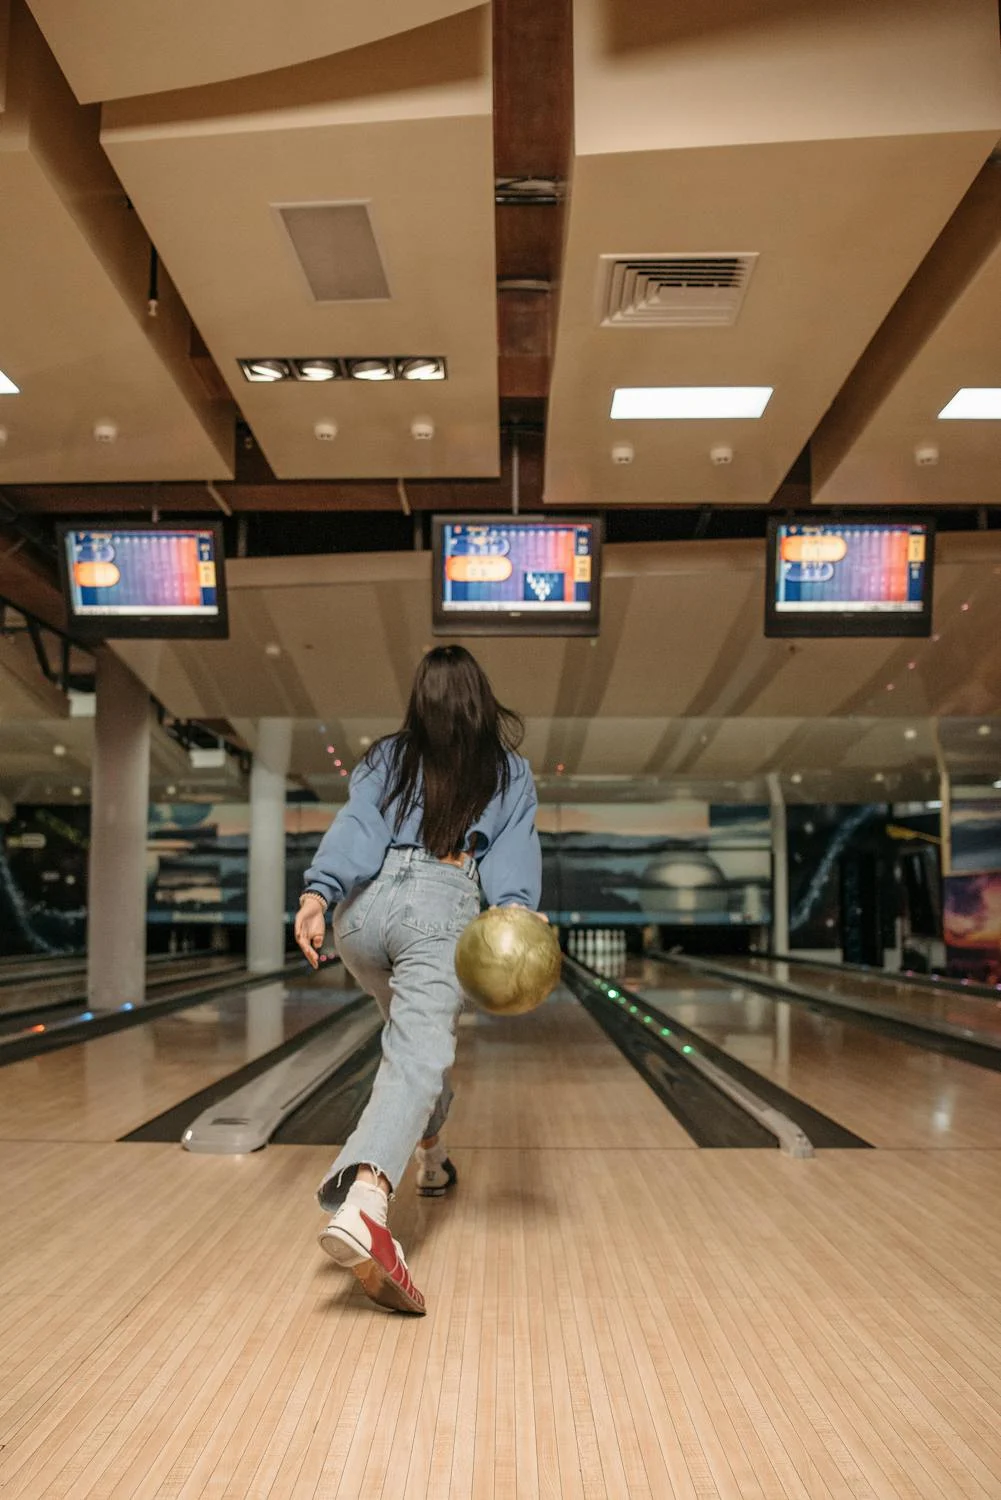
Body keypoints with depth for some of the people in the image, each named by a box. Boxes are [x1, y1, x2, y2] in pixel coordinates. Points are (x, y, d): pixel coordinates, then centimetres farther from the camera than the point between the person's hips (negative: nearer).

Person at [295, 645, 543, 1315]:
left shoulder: (387, 758, 16)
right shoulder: (509, 770, 15)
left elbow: (356, 828, -1)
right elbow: (513, 851, -2)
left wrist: (319, 892, -14)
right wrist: (515, 911, -16)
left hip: (365, 909, 4)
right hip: (443, 912, -4)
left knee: (417, 1029, 31)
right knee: (418, 1063, -17)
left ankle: (430, 1156, 44)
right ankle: (362, 1202, -42)